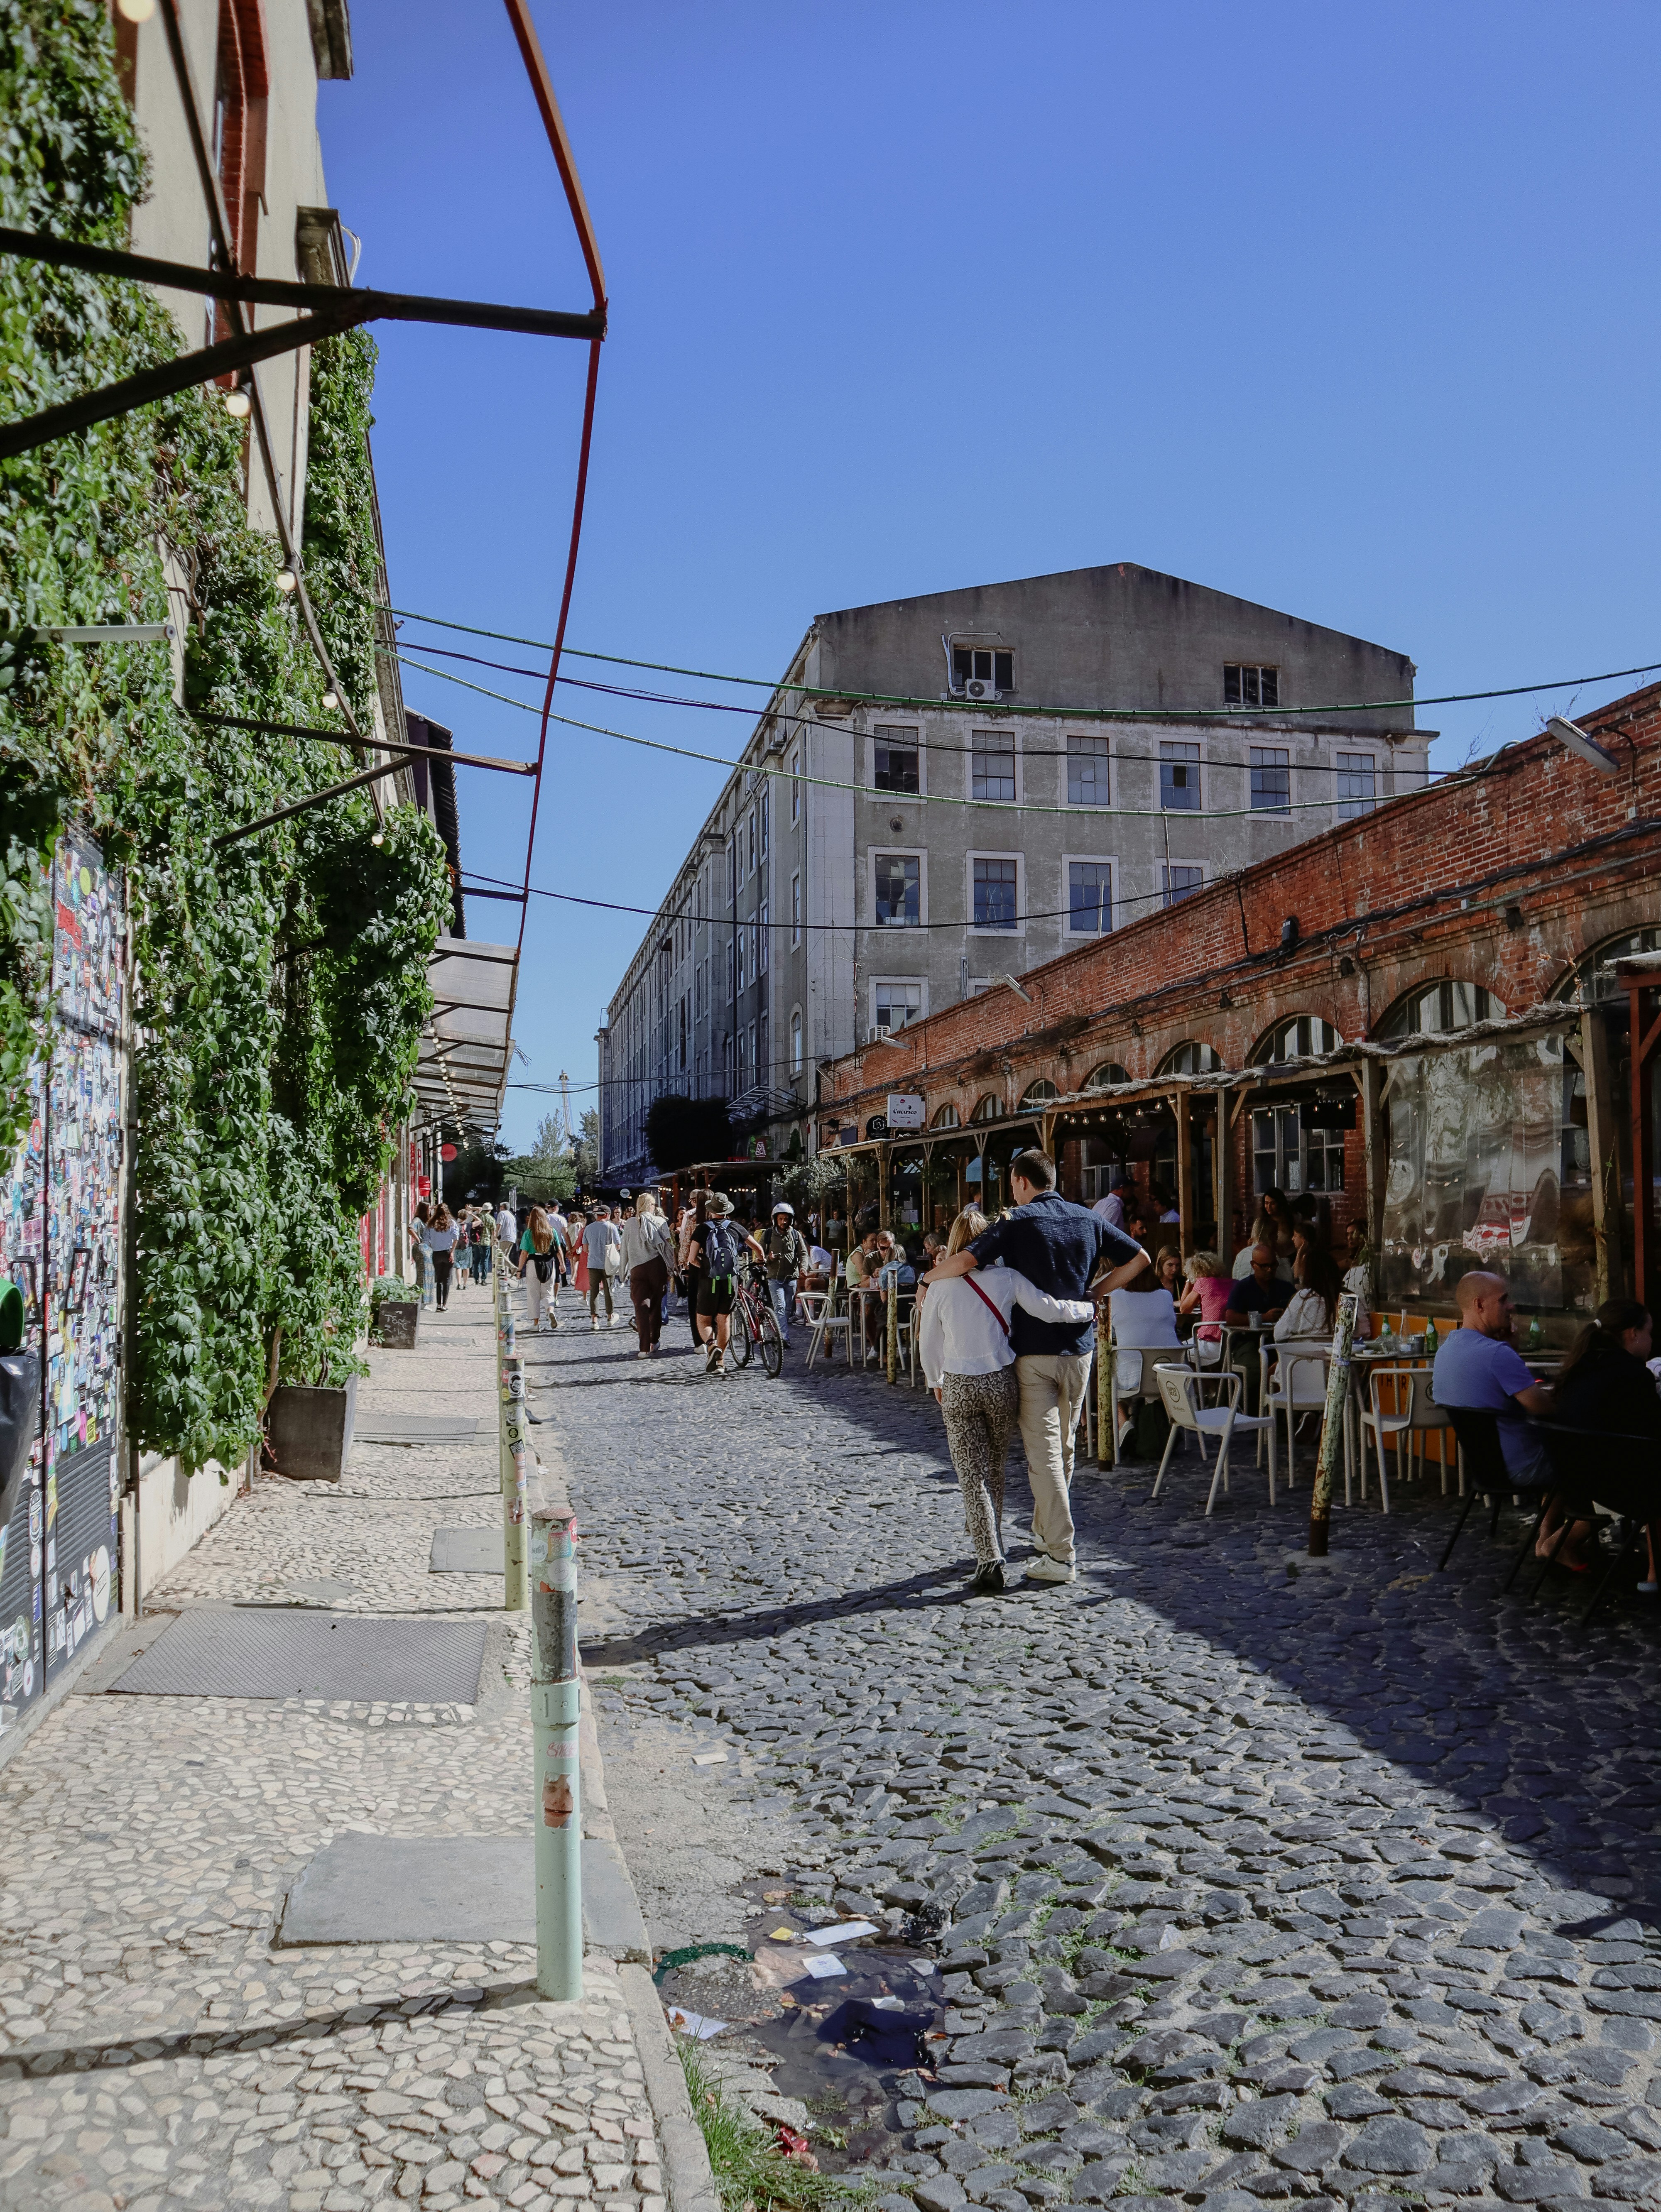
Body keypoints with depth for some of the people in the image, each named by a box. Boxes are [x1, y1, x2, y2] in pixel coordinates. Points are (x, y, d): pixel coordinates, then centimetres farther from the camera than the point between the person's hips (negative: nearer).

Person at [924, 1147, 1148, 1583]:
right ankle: (1044, 1533, 30)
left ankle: (1061, 1556, -6)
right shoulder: (1088, 1219, 6)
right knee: (1064, 1449, 17)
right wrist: (1094, 1291, 12)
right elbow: (1139, 1258, 12)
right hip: (1080, 1348, 5)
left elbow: (965, 1261, -21)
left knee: (1044, 1453, -3)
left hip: (1035, 1351, -5)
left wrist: (927, 1279, -4)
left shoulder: (1019, 1221, -9)